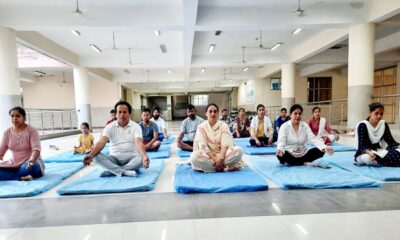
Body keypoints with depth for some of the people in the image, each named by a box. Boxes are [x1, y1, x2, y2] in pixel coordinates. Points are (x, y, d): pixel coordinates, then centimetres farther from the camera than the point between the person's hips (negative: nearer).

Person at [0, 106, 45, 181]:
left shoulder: (32, 130, -12)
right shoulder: (7, 132, 4)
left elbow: (36, 149, -24)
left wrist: (31, 160, -44)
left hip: (29, 163, -5)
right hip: (13, 164, 5)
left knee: (30, 168, -39)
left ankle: (8, 176, -14)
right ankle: (21, 177, -20)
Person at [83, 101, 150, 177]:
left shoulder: (136, 126, -5)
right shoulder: (110, 127, 1)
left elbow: (139, 142, -22)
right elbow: (101, 142, -12)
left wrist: (145, 157, -42)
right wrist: (91, 155, -32)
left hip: (131, 158, -2)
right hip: (114, 158, 2)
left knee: (141, 159, -33)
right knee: (96, 157, -24)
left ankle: (111, 170, -25)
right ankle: (124, 172, -32)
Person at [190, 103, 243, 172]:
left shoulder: (223, 125, 0)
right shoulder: (201, 127, -1)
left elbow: (225, 144, -11)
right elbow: (203, 146, -10)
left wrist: (220, 159, -27)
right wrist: (215, 160, -21)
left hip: (222, 154, 1)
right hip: (208, 155, 0)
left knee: (238, 150, -26)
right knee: (194, 156, -33)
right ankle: (228, 167, -27)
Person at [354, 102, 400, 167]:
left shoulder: (384, 124, 5)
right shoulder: (362, 125, -13)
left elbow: (390, 140, 3)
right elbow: (361, 145, -20)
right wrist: (369, 152, -40)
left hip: (378, 152, 5)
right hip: (363, 154, -4)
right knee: (368, 158, -39)